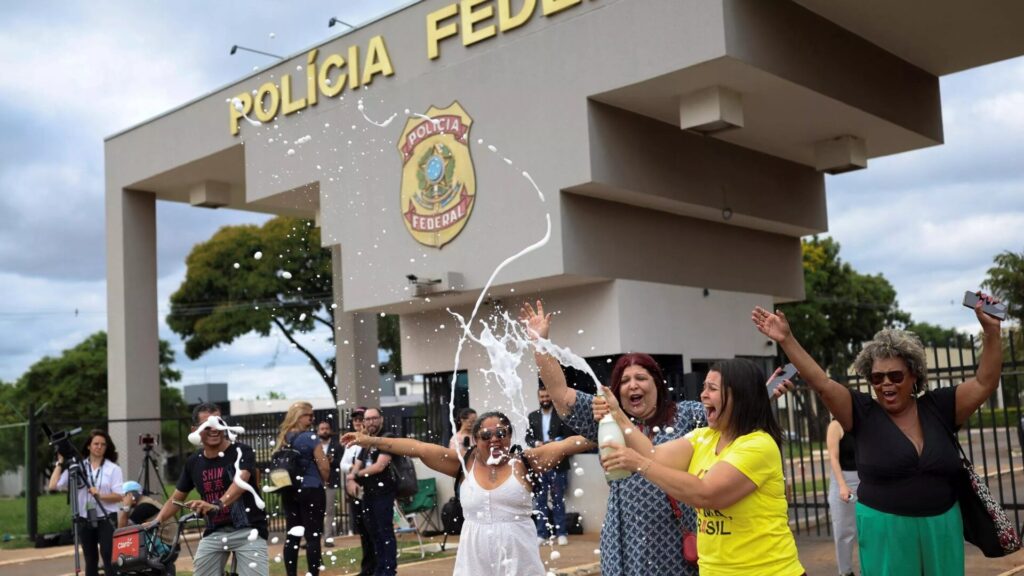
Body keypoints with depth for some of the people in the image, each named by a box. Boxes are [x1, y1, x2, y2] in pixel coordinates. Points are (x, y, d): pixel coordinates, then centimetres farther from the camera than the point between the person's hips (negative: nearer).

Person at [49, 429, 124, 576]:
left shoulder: (113, 469, 1)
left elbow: (119, 496, -6)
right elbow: (53, 486, -2)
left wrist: (100, 495, -22)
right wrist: (60, 463, -1)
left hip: (106, 520, -3)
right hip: (84, 521, 3)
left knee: (109, 559, -9)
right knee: (90, 560, 10)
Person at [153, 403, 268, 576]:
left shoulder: (241, 452, -9)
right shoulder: (194, 462, 7)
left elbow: (240, 482, -28)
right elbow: (177, 498, 17)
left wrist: (218, 504, -46)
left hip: (247, 530, -5)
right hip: (214, 533, 5)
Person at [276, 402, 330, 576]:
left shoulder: (283, 438, 8)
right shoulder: (310, 437, -12)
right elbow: (324, 467, -13)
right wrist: (323, 482, 6)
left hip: (288, 491, 7)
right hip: (311, 490, -7)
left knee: (292, 536, 10)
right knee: (313, 536, -2)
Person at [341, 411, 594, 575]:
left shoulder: (523, 461, 0)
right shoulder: (465, 462, 4)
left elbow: (565, 445, -8)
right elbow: (418, 447, 1)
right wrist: (370, 441, 0)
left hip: (518, 554, -1)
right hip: (475, 555, 1)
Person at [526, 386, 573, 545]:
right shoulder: (532, 416, 9)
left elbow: (569, 435, -4)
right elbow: (528, 437, 7)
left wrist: (555, 442, -20)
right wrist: (536, 443, -14)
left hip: (557, 463, -3)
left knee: (558, 498, 3)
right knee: (540, 499, 6)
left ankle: (561, 532, 9)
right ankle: (541, 533, 12)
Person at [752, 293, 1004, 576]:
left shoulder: (937, 407, 2)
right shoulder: (863, 413, -5)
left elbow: (985, 383, 0)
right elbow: (821, 383, -14)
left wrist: (991, 330, -11)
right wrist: (786, 339, -22)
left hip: (941, 528, 3)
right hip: (886, 530, -2)